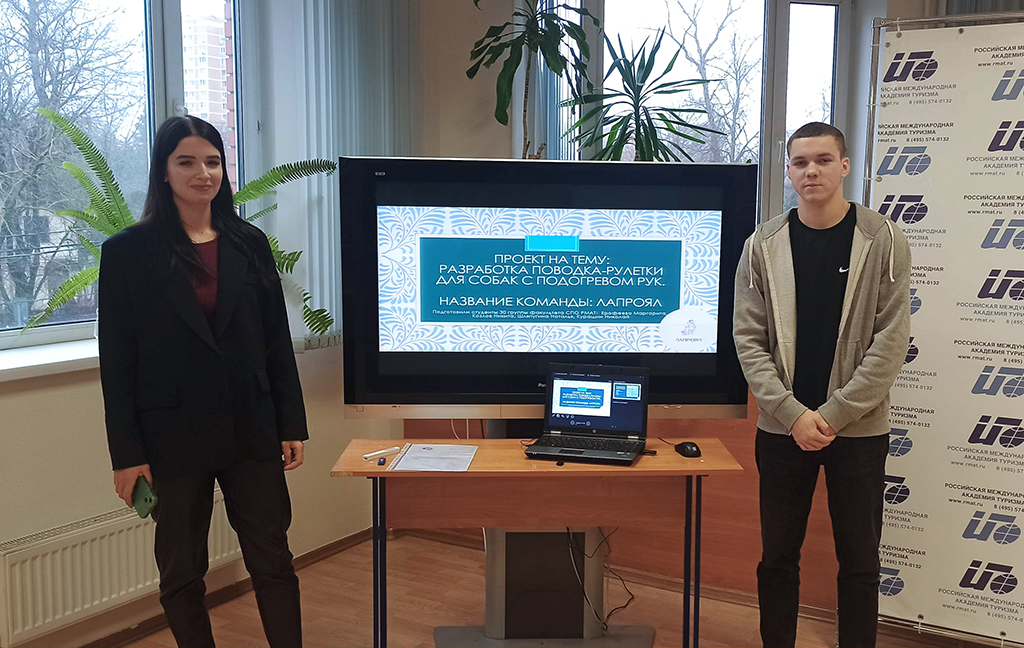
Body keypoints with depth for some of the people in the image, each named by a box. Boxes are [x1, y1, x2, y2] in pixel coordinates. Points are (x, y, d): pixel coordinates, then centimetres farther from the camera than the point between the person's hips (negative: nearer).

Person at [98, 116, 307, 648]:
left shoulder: (249, 244, 6)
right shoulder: (127, 252, -2)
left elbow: (277, 342, 7)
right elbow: (116, 361, -3)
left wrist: (292, 425, 4)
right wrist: (126, 454, -6)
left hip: (251, 431, 2)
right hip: (174, 438, -2)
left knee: (273, 562, 8)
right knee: (181, 573, 11)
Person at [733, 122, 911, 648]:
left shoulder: (882, 242, -4)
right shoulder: (764, 245, 0)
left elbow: (890, 342, -8)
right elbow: (749, 340, -2)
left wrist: (832, 414, -13)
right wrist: (793, 414, -12)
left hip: (859, 428, -1)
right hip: (782, 427, 1)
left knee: (859, 560, 9)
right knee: (778, 556, 10)